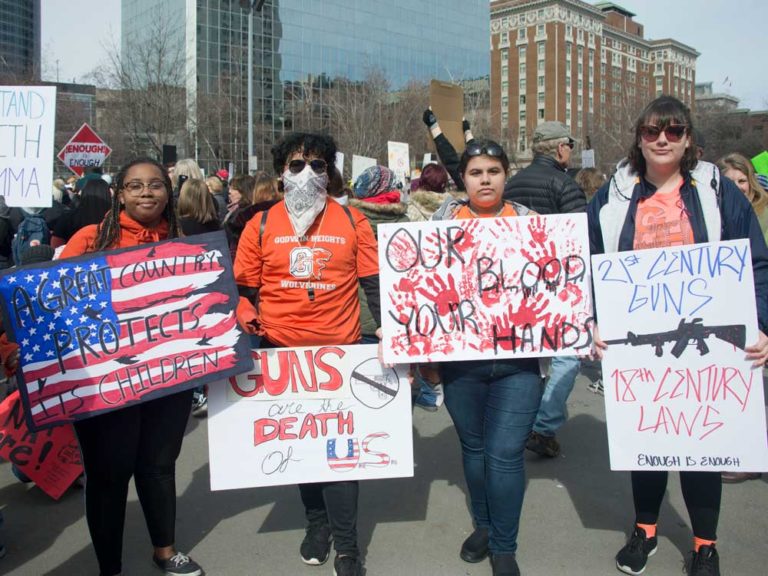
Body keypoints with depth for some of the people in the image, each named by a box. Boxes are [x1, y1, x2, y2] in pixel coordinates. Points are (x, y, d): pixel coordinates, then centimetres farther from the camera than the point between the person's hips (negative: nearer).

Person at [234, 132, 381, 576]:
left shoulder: (351, 220, 2)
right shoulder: (262, 225, 3)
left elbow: (373, 280, 4)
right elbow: (243, 285, 8)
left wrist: (385, 327, -8)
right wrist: (246, 316, -10)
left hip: (340, 348, -1)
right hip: (282, 350, 2)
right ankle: (318, 521, 34)